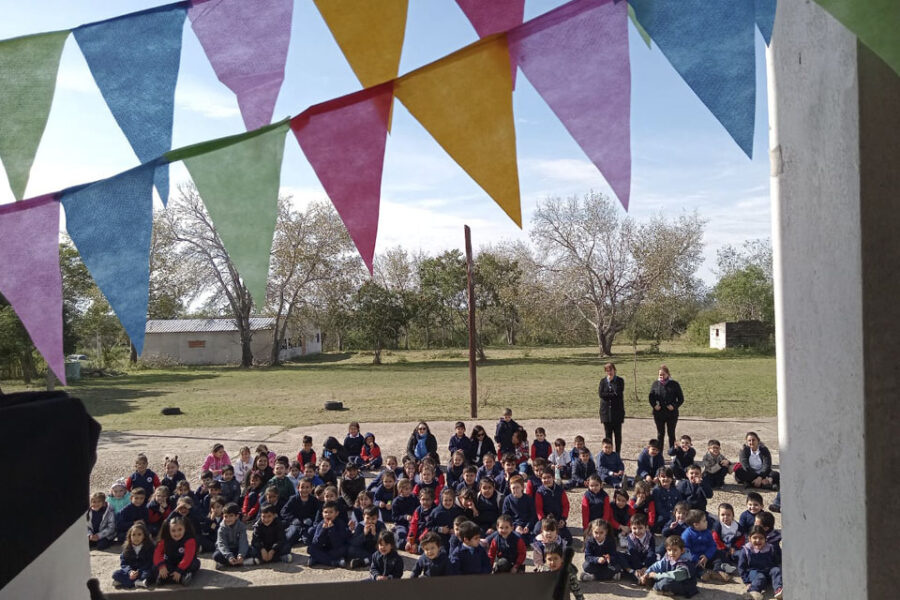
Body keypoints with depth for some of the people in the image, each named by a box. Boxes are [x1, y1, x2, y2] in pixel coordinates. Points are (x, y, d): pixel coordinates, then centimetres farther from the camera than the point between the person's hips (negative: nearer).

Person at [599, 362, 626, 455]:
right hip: (606, 411, 1)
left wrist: (612, 381, -9)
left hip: (617, 411, -1)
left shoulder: (620, 380, 2)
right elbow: (601, 394, -6)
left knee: (617, 434, 3)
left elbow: (618, 392, -14)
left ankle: (618, 453, 11)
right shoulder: (603, 381, 8)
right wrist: (613, 394, -12)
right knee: (607, 434, 4)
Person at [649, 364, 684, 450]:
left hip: (672, 414, -1)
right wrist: (654, 405, -8)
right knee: (660, 434, 9)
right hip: (658, 414, 1)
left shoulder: (674, 384, -3)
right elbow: (651, 397, 10)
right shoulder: (655, 384, 2)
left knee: (671, 433, 9)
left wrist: (674, 406, -14)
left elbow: (681, 398, 1)